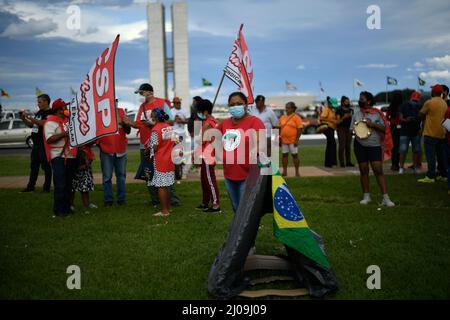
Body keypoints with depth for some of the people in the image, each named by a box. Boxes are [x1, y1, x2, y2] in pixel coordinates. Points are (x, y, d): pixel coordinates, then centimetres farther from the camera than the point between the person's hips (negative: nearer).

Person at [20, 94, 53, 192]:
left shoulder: (50, 113, -10)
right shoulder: (39, 112, 17)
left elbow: (43, 123, -26)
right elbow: (31, 125, 23)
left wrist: (29, 117, -24)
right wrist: (23, 118, 7)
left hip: (44, 144, -9)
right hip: (36, 143, 9)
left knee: (46, 165, -3)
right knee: (34, 166, 13)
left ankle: (47, 187, 3)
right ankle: (30, 187, 21)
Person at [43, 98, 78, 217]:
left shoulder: (67, 120, 18)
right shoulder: (51, 122, -7)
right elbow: (49, 139, -19)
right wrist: (64, 134, -21)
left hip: (71, 157, 8)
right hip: (59, 157, -8)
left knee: (68, 185, 11)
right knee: (60, 185, -8)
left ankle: (67, 208, 18)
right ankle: (58, 210, -2)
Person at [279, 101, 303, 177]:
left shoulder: (296, 117, -5)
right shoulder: (282, 117, 10)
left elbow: (299, 129, -8)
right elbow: (280, 128, 14)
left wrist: (297, 139, -14)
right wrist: (279, 137, 6)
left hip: (293, 140, -5)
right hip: (284, 140, 5)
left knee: (295, 155, 2)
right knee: (284, 155, 8)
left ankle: (297, 172, 10)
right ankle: (284, 171, 16)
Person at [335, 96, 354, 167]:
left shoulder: (350, 110, 13)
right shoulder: (339, 110, -2)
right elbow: (337, 122, -7)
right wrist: (344, 117, -21)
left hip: (349, 129, 5)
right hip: (341, 129, -5)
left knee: (348, 146, 2)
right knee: (342, 146, -9)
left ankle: (348, 162, 5)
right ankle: (342, 162, -8)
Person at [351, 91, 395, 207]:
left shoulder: (376, 113, -1)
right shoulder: (356, 112, 7)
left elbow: (384, 128, -4)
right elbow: (352, 128, 12)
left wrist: (372, 124, -17)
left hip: (375, 145, -3)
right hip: (360, 145, 3)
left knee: (378, 170, -8)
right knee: (363, 170, 7)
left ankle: (385, 198, -7)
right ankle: (366, 196, 19)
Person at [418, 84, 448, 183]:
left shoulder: (429, 102, -13)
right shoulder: (445, 103, 9)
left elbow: (421, 115, -3)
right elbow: (444, 116, 15)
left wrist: (424, 120, 17)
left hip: (430, 133, -7)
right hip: (441, 134, 7)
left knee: (430, 156, -6)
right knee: (441, 155, 14)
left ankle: (430, 176, -7)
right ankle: (443, 175, 20)